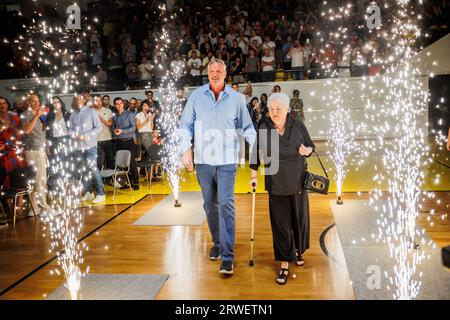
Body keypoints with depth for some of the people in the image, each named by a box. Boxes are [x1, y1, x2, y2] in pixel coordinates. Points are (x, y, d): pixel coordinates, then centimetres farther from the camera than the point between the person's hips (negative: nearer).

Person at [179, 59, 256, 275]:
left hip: (227, 161, -2)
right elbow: (185, 125, 5)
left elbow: (246, 127, 9)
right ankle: (217, 243, 34)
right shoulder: (196, 96, 3)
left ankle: (227, 257, -6)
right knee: (209, 205, 14)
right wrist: (185, 149, -7)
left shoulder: (236, 98, 1)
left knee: (226, 205, -10)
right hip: (203, 160, 2)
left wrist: (256, 145, -4)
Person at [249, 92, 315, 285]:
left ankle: (298, 250, 40)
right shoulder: (262, 130, -8)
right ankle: (285, 263, 10)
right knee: (280, 224, 0)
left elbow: (310, 146, 5)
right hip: (276, 185, -1)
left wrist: (307, 150, -17)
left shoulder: (298, 126, -6)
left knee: (299, 219, 14)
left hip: (298, 182, 1)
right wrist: (254, 176, 4)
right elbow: (255, 153, 3)